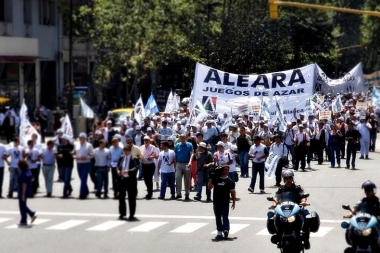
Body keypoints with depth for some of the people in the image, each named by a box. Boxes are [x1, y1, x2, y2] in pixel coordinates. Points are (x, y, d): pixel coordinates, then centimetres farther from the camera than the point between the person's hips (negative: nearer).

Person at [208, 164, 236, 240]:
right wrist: (210, 179, -8)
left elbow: (232, 192, 5)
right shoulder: (215, 178, 2)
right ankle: (219, 232, 17)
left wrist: (234, 202, 4)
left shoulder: (229, 181, 0)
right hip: (216, 202, 2)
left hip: (225, 202, -2)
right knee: (218, 218, 9)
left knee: (225, 216, -12)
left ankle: (226, 229, -25)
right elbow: (209, 187, 3)